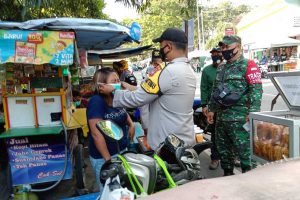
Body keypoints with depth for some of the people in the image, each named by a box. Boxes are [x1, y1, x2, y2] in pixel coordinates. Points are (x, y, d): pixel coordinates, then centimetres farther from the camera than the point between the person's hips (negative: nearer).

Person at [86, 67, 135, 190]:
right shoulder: (96, 101, -22)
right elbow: (97, 134, -26)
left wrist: (131, 124, 3)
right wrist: (108, 159, -23)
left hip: (122, 151, 7)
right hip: (103, 157, -7)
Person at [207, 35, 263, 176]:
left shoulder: (248, 65, -5)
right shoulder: (221, 69, 18)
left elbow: (256, 90, -13)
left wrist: (253, 112, -21)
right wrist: (211, 109, 20)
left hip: (239, 118, -8)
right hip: (221, 116, 8)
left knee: (244, 149, -4)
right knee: (223, 148, 16)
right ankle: (227, 173, 32)